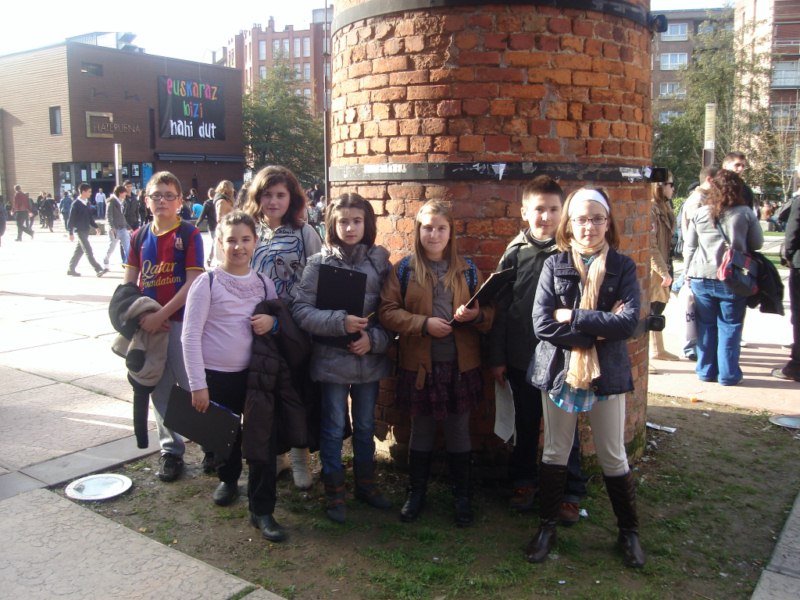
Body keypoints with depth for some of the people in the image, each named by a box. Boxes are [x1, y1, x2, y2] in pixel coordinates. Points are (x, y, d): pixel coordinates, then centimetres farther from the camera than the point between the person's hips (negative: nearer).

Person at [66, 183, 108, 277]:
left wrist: (95, 227, 10)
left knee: (79, 250, 13)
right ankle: (98, 270, -15)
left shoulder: (87, 203, 11)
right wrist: (70, 233, -13)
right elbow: (71, 219, -12)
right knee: (88, 251, -10)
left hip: (86, 230, 8)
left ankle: (71, 269, 22)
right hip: (80, 230, -8)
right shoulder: (76, 204, -12)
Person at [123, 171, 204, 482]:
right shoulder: (140, 237, 9)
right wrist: (142, 315, -8)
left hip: (181, 321, -5)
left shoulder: (189, 234, -6)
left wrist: (161, 315, -17)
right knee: (159, 389, 12)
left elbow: (193, 283, -13)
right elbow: (129, 284, 8)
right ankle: (170, 450, 25)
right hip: (150, 323, 5)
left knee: (191, 386, -1)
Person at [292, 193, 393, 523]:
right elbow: (301, 310, -11)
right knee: (333, 429, 9)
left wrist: (374, 339, -14)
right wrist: (340, 322, -22)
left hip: (369, 359, 3)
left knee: (366, 426, 18)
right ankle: (334, 491, 26)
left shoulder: (380, 261, 0)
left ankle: (366, 483, 36)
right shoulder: (319, 263, -7)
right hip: (332, 359, -2)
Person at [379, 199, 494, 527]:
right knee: (421, 430, 13)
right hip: (419, 365, -1)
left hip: (460, 365, 1)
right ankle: (416, 492, 31)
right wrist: (424, 324, -18)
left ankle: (462, 496, 28)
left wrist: (475, 315, -17)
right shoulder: (404, 270, 0)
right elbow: (388, 312, -6)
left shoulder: (468, 270, 5)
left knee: (459, 432, 12)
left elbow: (489, 315, 6)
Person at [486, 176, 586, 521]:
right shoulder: (515, 253, 0)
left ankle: (571, 493, 23)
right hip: (521, 358, 2)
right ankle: (524, 482, 33)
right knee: (525, 424, 16)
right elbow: (500, 308, 2)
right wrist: (497, 357, 0)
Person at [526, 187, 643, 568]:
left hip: (607, 374, 0)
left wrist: (572, 316, -16)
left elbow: (629, 322, -15)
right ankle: (547, 526, 28)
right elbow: (541, 323, -11)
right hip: (558, 371, 1)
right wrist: (598, 328, -13)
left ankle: (629, 531, 29)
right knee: (555, 452, 12)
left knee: (613, 456, 11)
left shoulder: (622, 267, -1)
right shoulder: (554, 265, -2)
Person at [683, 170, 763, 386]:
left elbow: (689, 247, 6)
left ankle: (706, 370, 19)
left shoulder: (700, 214, 2)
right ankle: (728, 374, 11)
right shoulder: (745, 214, -5)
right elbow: (757, 244, 3)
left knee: (705, 325, 12)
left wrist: (689, 273, 15)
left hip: (702, 277, 2)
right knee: (729, 327, 6)